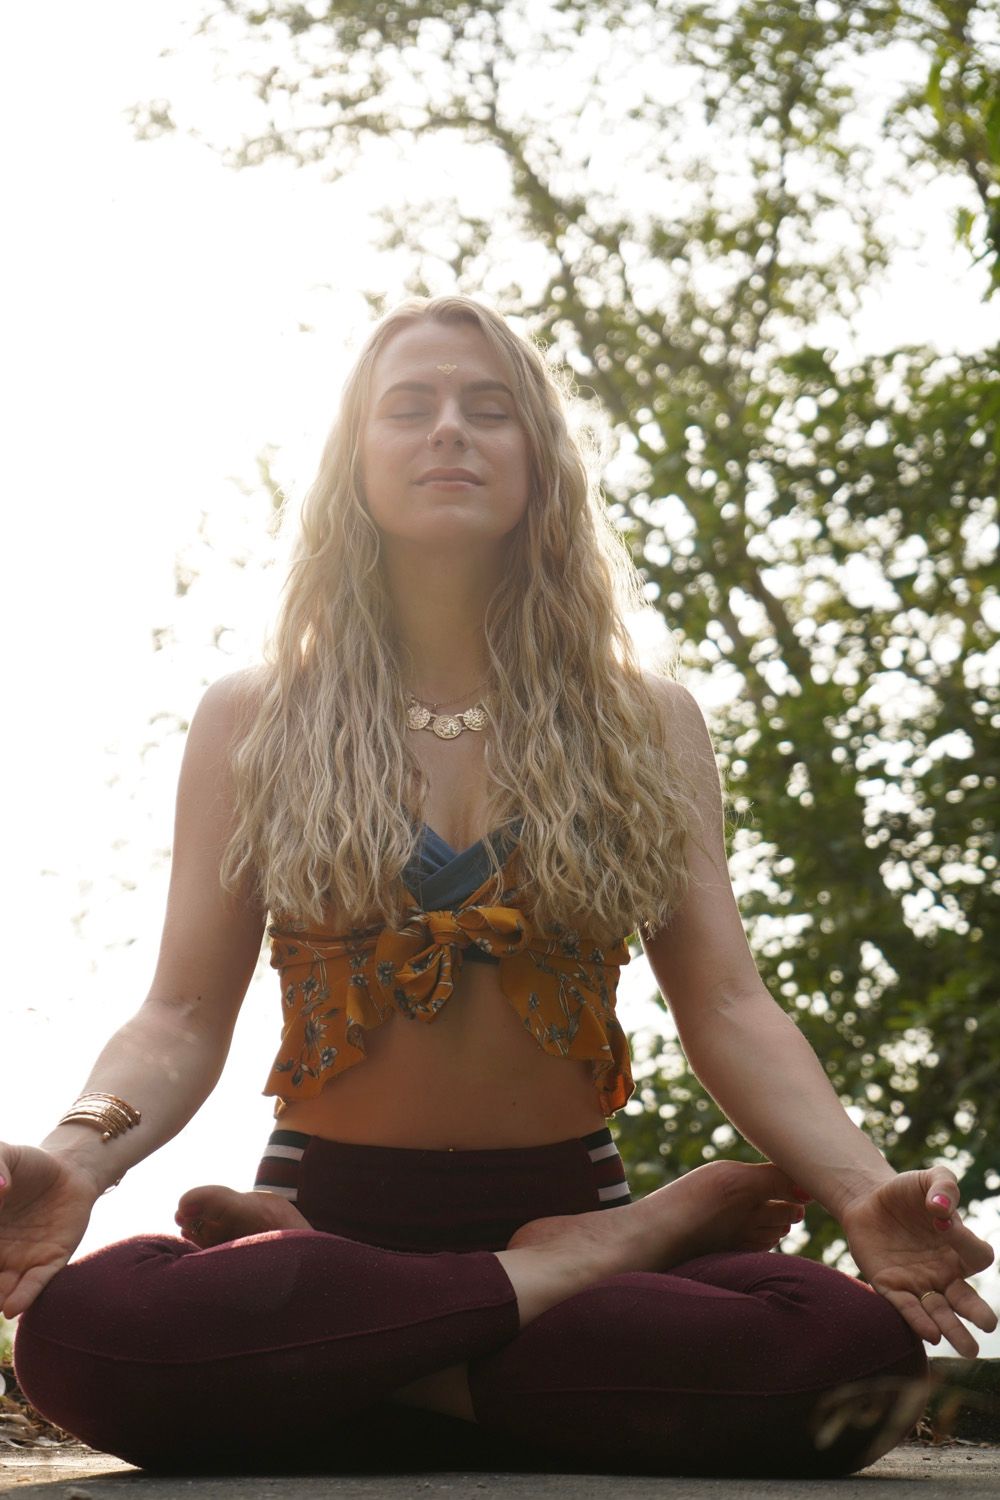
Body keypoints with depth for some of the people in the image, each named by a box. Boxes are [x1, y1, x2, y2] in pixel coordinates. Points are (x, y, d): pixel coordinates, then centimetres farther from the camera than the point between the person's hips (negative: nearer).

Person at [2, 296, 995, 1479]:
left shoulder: (647, 724, 9)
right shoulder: (253, 724, 7)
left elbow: (727, 1007, 2)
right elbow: (184, 1017, 0)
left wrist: (862, 1190, -17)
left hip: (571, 1202, 1)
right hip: (332, 1201, 0)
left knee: (858, 1346, -32)